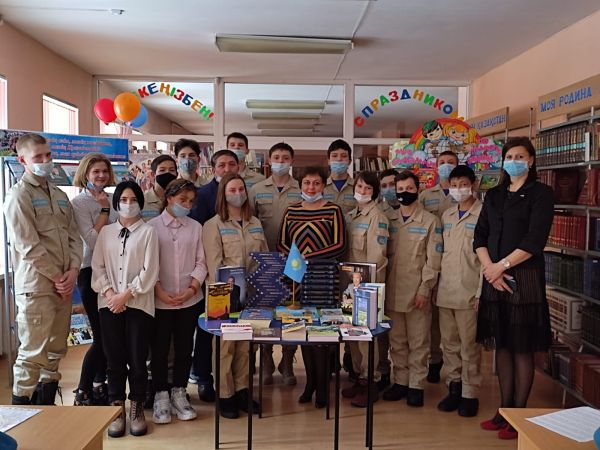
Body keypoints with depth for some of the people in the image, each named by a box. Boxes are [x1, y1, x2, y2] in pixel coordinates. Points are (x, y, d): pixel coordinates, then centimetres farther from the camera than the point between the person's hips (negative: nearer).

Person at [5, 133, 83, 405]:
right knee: (33, 353, -3)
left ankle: (46, 409, 28)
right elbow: (27, 245, -14)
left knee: (55, 350, 15)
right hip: (35, 286, -7)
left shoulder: (59, 195, 15)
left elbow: (74, 237, 11)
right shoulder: (19, 195, -7)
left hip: (63, 285, 7)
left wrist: (73, 271, -4)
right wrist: (56, 277, -11)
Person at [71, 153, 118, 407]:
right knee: (101, 335, -5)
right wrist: (104, 209, -13)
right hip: (91, 272, -6)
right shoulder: (79, 203, -6)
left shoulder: (112, 199, 11)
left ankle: (99, 386, 27)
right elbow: (92, 240, -17)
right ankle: (82, 394, 8)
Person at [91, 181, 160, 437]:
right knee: (114, 358, 7)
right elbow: (98, 267, 6)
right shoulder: (106, 232, 11)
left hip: (139, 304, -2)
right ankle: (117, 408, 18)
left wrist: (126, 295, -11)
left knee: (137, 358, 2)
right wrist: (109, 292, -8)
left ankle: (137, 408, 17)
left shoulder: (148, 232, 1)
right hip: (109, 304, 3)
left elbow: (149, 271, -6)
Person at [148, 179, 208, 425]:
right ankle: (161, 396, 21)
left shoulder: (195, 227, 5)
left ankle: (179, 394, 25)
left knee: (184, 348, 10)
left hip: (189, 300, 2)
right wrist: (159, 292, -12)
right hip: (160, 300, -2)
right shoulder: (152, 226, -1)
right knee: (160, 348, 6)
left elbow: (200, 263, 4)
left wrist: (191, 288, -8)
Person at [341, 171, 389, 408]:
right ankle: (359, 376, 26)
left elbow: (377, 255, -16)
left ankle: (371, 383, 9)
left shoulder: (377, 217, -10)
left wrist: (365, 280, -17)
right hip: (351, 280, 7)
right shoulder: (350, 216, 13)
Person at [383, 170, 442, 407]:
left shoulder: (430, 221, 0)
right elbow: (384, 254, 11)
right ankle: (400, 381, 23)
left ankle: (416, 385, 15)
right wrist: (382, 286, 5)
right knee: (396, 341, 11)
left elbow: (433, 259, -4)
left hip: (417, 292, -3)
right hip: (392, 292, 3)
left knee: (418, 342, 3)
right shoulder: (390, 220, 10)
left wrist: (425, 289, -10)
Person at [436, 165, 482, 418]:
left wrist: (481, 292, -13)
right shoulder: (446, 215, 13)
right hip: (446, 291, 6)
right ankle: (454, 387, 25)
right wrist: (438, 283, 12)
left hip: (469, 292, -5)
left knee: (469, 345, 2)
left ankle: (470, 393, 14)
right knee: (449, 343, 12)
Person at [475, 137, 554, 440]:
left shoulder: (540, 194, -2)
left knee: (522, 349, 2)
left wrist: (502, 266, -11)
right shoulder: (494, 195, 13)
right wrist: (490, 268, -8)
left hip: (524, 278, -5)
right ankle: (505, 409, 21)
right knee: (502, 345, 10)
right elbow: (480, 236, 6)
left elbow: (534, 242, -12)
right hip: (494, 278, 5)